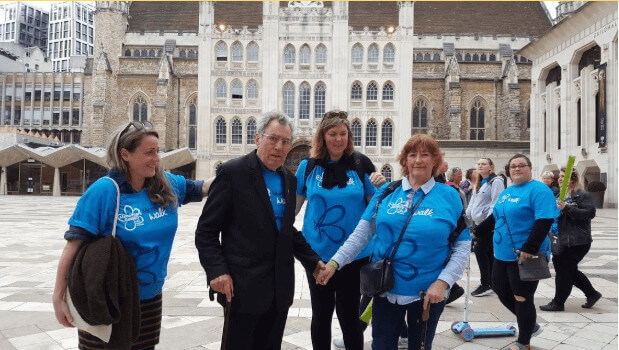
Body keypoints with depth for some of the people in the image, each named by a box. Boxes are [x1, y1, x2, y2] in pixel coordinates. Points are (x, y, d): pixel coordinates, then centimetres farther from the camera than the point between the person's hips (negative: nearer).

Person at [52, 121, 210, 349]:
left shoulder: (168, 185, -4)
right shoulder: (104, 191, -20)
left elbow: (200, 188, 11)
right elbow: (74, 245, -18)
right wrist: (59, 296, -18)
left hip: (150, 297, 5)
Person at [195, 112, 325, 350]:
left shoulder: (289, 179, 11)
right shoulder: (234, 172, -9)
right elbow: (206, 230, -8)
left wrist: (312, 260, 11)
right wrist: (217, 271, -19)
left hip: (280, 289, 6)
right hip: (243, 287, -6)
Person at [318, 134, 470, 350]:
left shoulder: (449, 196, -4)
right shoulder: (386, 192, 0)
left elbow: (462, 246, -5)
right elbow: (362, 232, -1)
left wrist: (443, 282, -16)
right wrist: (335, 262, -10)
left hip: (428, 293, -1)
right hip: (386, 289, 1)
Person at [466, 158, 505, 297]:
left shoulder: (496, 182, -8)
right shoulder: (479, 183, 20)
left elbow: (496, 204, -16)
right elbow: (472, 203, 24)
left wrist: (488, 220, -21)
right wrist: (467, 218, 18)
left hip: (489, 223, -8)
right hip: (479, 223, 9)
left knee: (480, 250, -10)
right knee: (488, 253, 11)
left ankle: (485, 284, -3)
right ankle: (491, 283, 18)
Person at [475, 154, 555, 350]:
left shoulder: (539, 190, -12)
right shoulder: (506, 192, 13)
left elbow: (544, 222, -22)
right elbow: (495, 217, 22)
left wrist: (529, 249, -29)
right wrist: (476, 232, 19)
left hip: (525, 256, -9)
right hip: (503, 254, 9)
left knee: (522, 298, 2)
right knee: (501, 290, 16)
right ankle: (530, 325, 37)